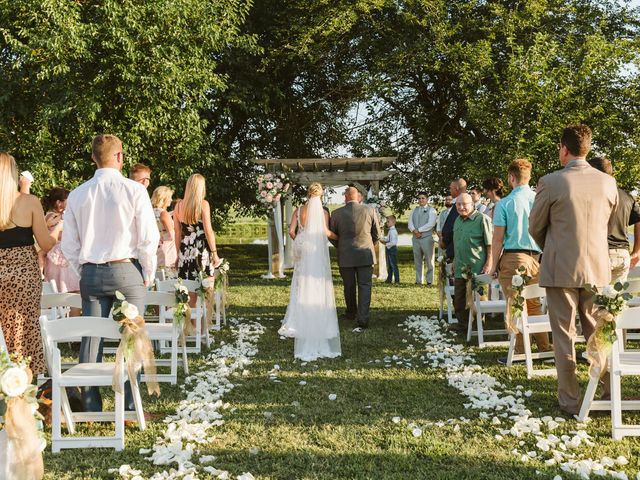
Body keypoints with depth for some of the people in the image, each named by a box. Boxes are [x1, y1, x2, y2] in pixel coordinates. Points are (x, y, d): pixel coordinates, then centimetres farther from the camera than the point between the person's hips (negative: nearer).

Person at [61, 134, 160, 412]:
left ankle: (91, 409, 12)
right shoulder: (133, 190, -6)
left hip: (90, 273, 3)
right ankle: (131, 407, 6)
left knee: (91, 338, 7)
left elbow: (68, 244, 6)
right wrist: (148, 274, 5)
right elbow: (148, 238, -6)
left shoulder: (77, 195, 4)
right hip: (127, 269, -3)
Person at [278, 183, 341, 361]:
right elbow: (326, 232, -17)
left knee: (302, 286, 14)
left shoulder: (299, 210, 2)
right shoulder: (323, 212, -7)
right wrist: (340, 238, 0)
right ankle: (319, 321, 5)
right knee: (318, 287, 3)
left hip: (303, 251, 4)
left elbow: (292, 231, -1)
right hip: (318, 252, -4)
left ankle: (297, 321, 18)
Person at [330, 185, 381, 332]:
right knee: (364, 286, 1)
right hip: (366, 254, 0)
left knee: (349, 286, 16)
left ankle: (351, 313, 31)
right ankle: (363, 319, -8)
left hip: (345, 256, 1)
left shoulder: (337, 213, -6)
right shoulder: (370, 211, -5)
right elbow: (377, 234, 4)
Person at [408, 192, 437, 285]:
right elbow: (410, 222, 7)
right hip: (415, 238, 5)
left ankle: (429, 280, 4)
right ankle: (419, 280, 14)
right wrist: (414, 231, -12)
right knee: (417, 260, 8)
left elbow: (430, 224, -12)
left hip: (427, 238, -5)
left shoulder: (431, 210, 0)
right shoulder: (415, 210, 17)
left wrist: (419, 230, -13)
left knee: (429, 260, -2)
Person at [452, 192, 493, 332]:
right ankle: (462, 324, 24)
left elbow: (490, 245, -13)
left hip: (477, 268, -7)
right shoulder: (458, 220, 14)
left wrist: (488, 264, -18)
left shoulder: (482, 219, -11)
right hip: (460, 268, 7)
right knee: (459, 299, 12)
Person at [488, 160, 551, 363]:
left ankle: (520, 352, 7)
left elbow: (498, 239, -8)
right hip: (537, 258, 4)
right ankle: (545, 348, 21)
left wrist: (494, 265, 0)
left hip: (513, 257, -4)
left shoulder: (505, 204, -8)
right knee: (534, 304, 17)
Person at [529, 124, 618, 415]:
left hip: (561, 270, -3)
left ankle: (570, 401, 11)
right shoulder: (608, 182, 0)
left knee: (564, 337, 5)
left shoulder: (551, 182, -11)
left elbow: (535, 227, -1)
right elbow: (607, 222, 13)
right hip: (598, 269, 4)